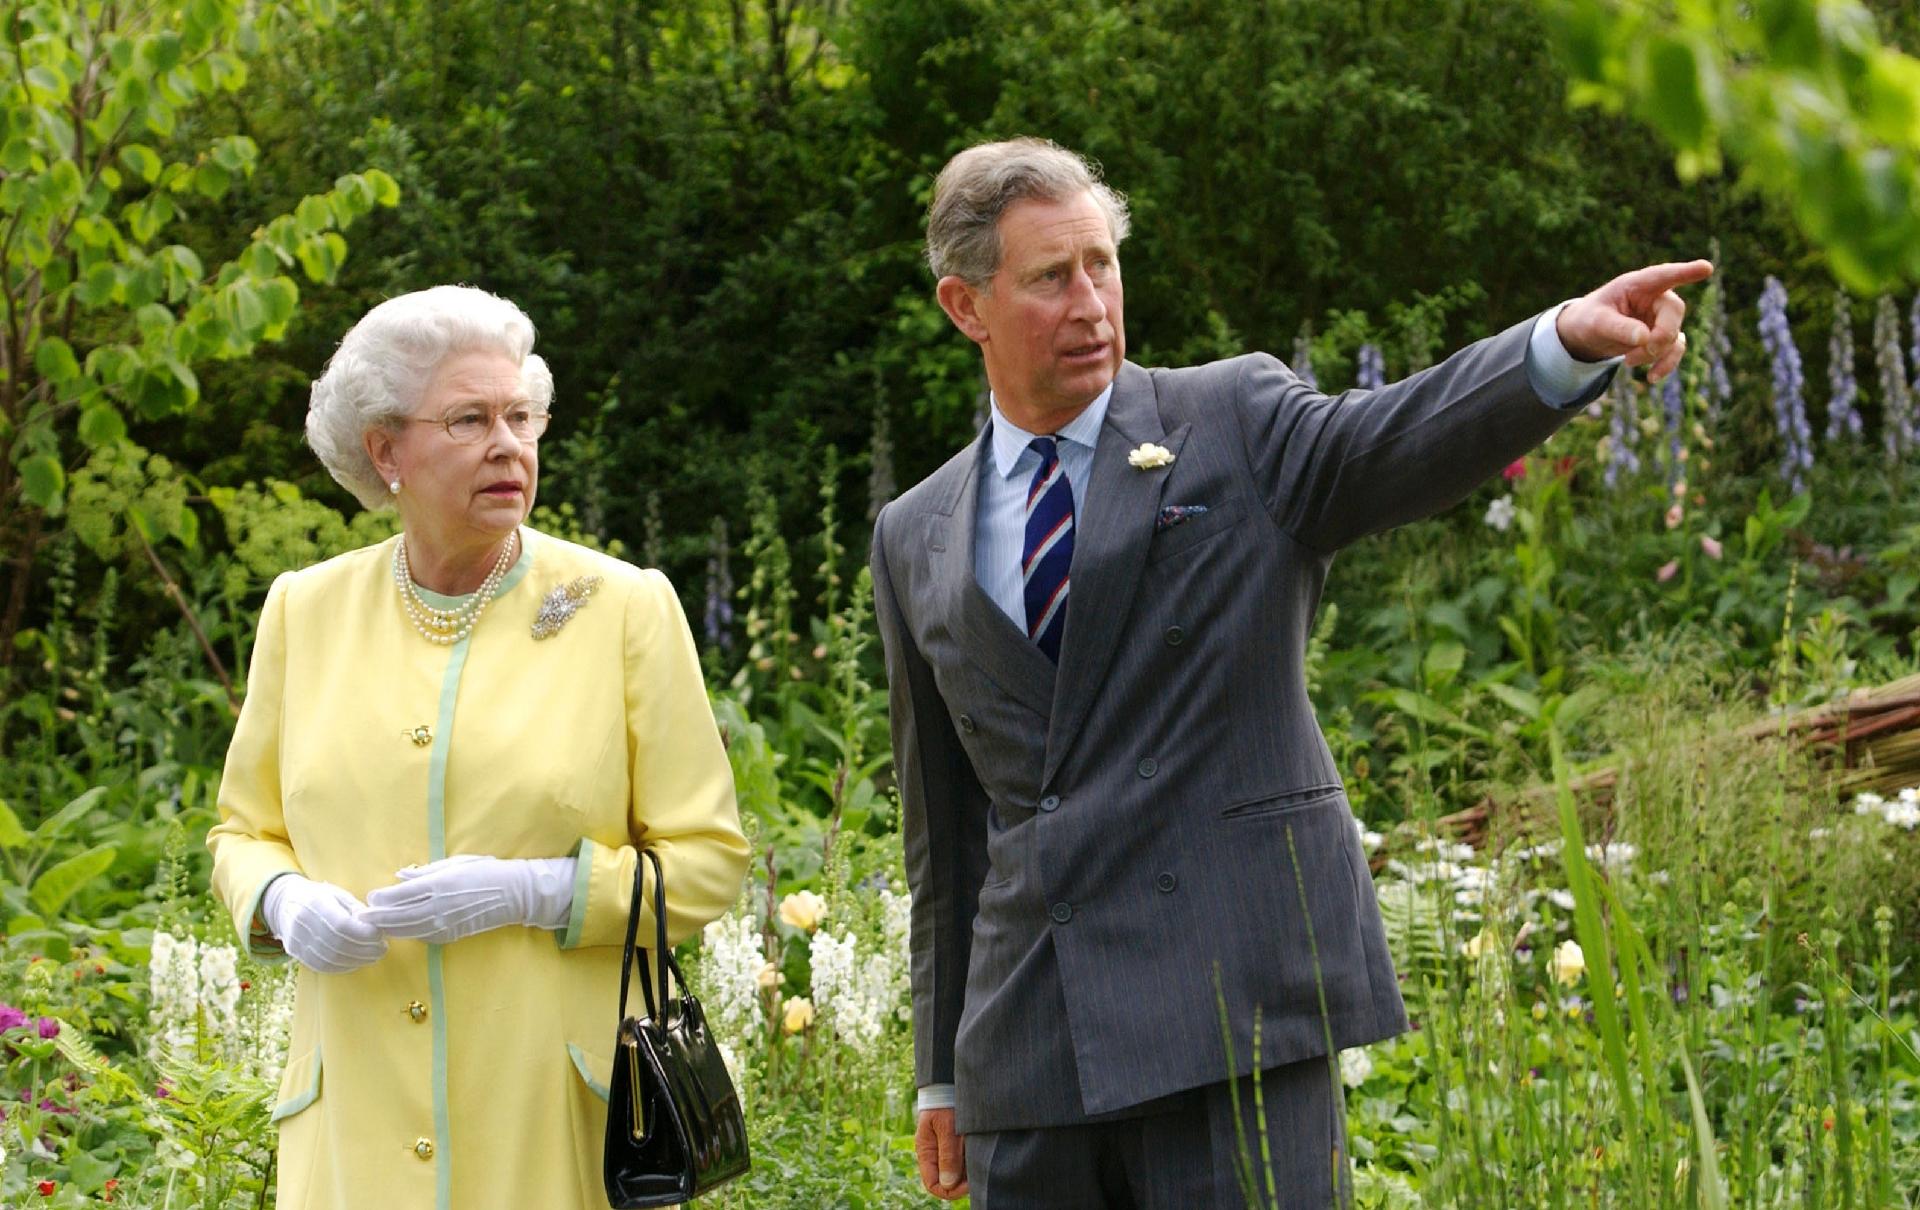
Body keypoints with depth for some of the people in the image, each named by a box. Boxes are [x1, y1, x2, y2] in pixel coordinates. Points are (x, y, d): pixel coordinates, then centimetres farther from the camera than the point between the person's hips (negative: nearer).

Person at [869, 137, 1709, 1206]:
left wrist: (1571, 339, -37)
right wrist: (943, 1072, 20)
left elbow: (1400, 439, -16)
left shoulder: (1236, 424, 4)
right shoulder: (915, 540, 15)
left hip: (1236, 999, -4)